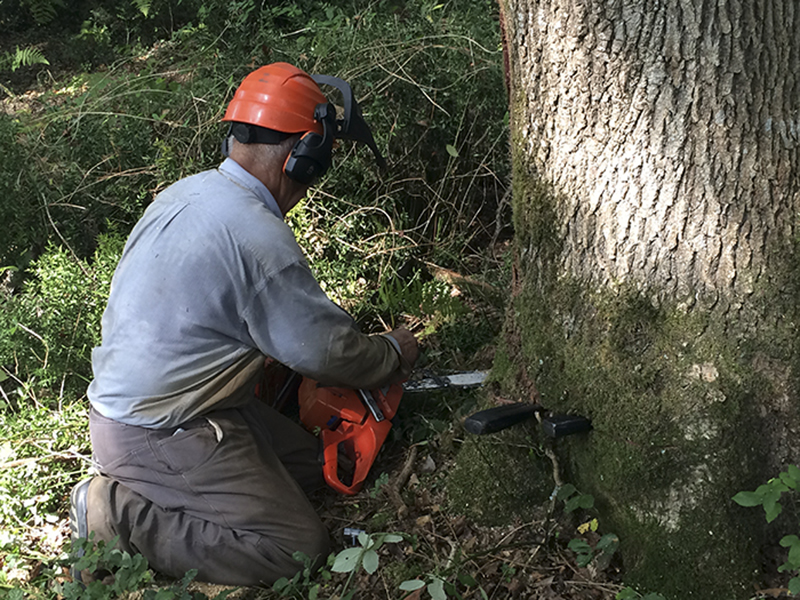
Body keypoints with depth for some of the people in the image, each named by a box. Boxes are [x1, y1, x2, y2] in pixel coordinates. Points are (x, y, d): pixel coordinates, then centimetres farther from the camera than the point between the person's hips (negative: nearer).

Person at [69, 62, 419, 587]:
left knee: (309, 463, 15)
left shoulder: (184, 193, 5)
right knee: (300, 547, -9)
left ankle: (134, 495, 9)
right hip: (157, 437, -10)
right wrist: (395, 352, 5)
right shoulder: (259, 236, -24)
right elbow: (328, 352, -15)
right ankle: (119, 515, -7)